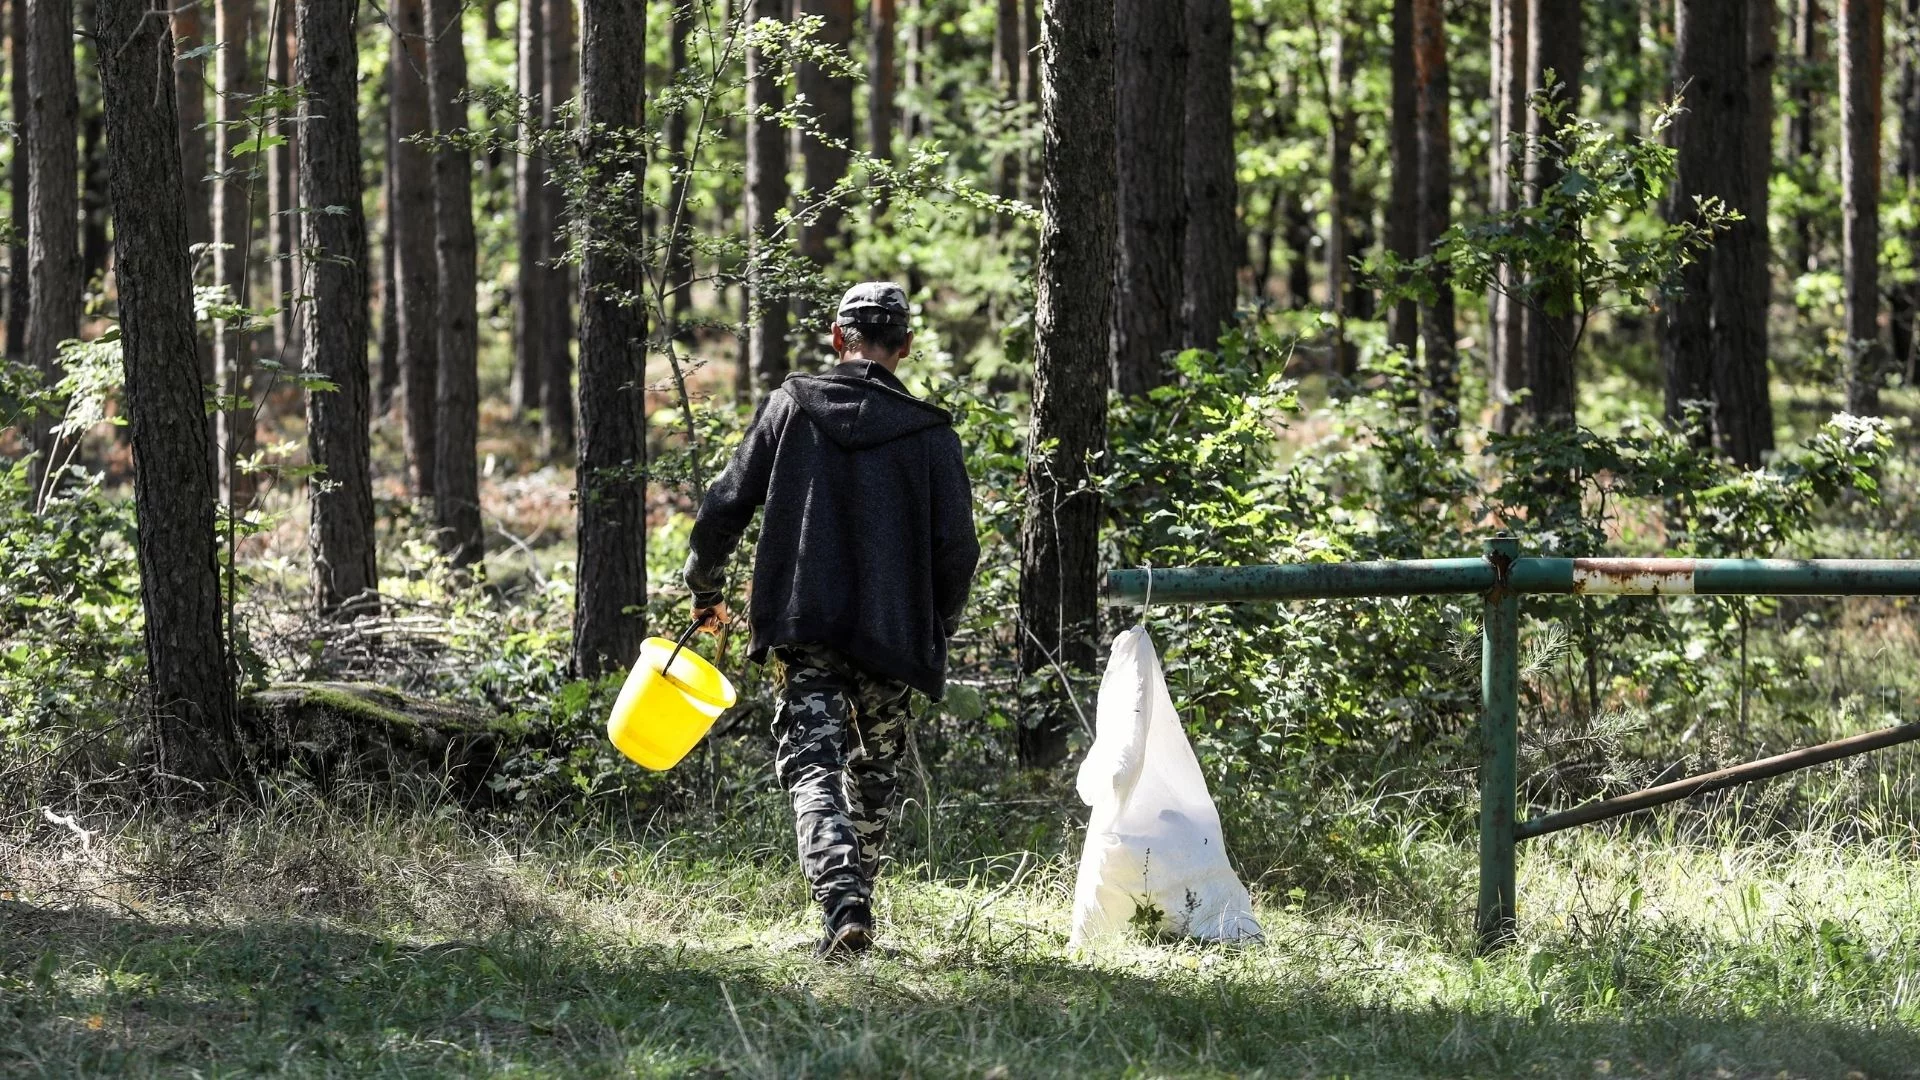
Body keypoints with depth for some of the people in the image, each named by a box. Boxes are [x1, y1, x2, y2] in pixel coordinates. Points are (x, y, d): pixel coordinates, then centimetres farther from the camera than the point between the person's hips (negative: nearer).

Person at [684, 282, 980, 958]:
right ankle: (858, 895, 24)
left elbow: (725, 506, 3)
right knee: (874, 772, 19)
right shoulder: (929, 434, 0)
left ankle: (843, 906, -26)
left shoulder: (790, 407, 2)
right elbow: (956, 547, -1)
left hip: (803, 626, -1)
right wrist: (938, 627, 17)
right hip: (891, 635, 1)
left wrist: (705, 586, 19)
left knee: (814, 767, -5)